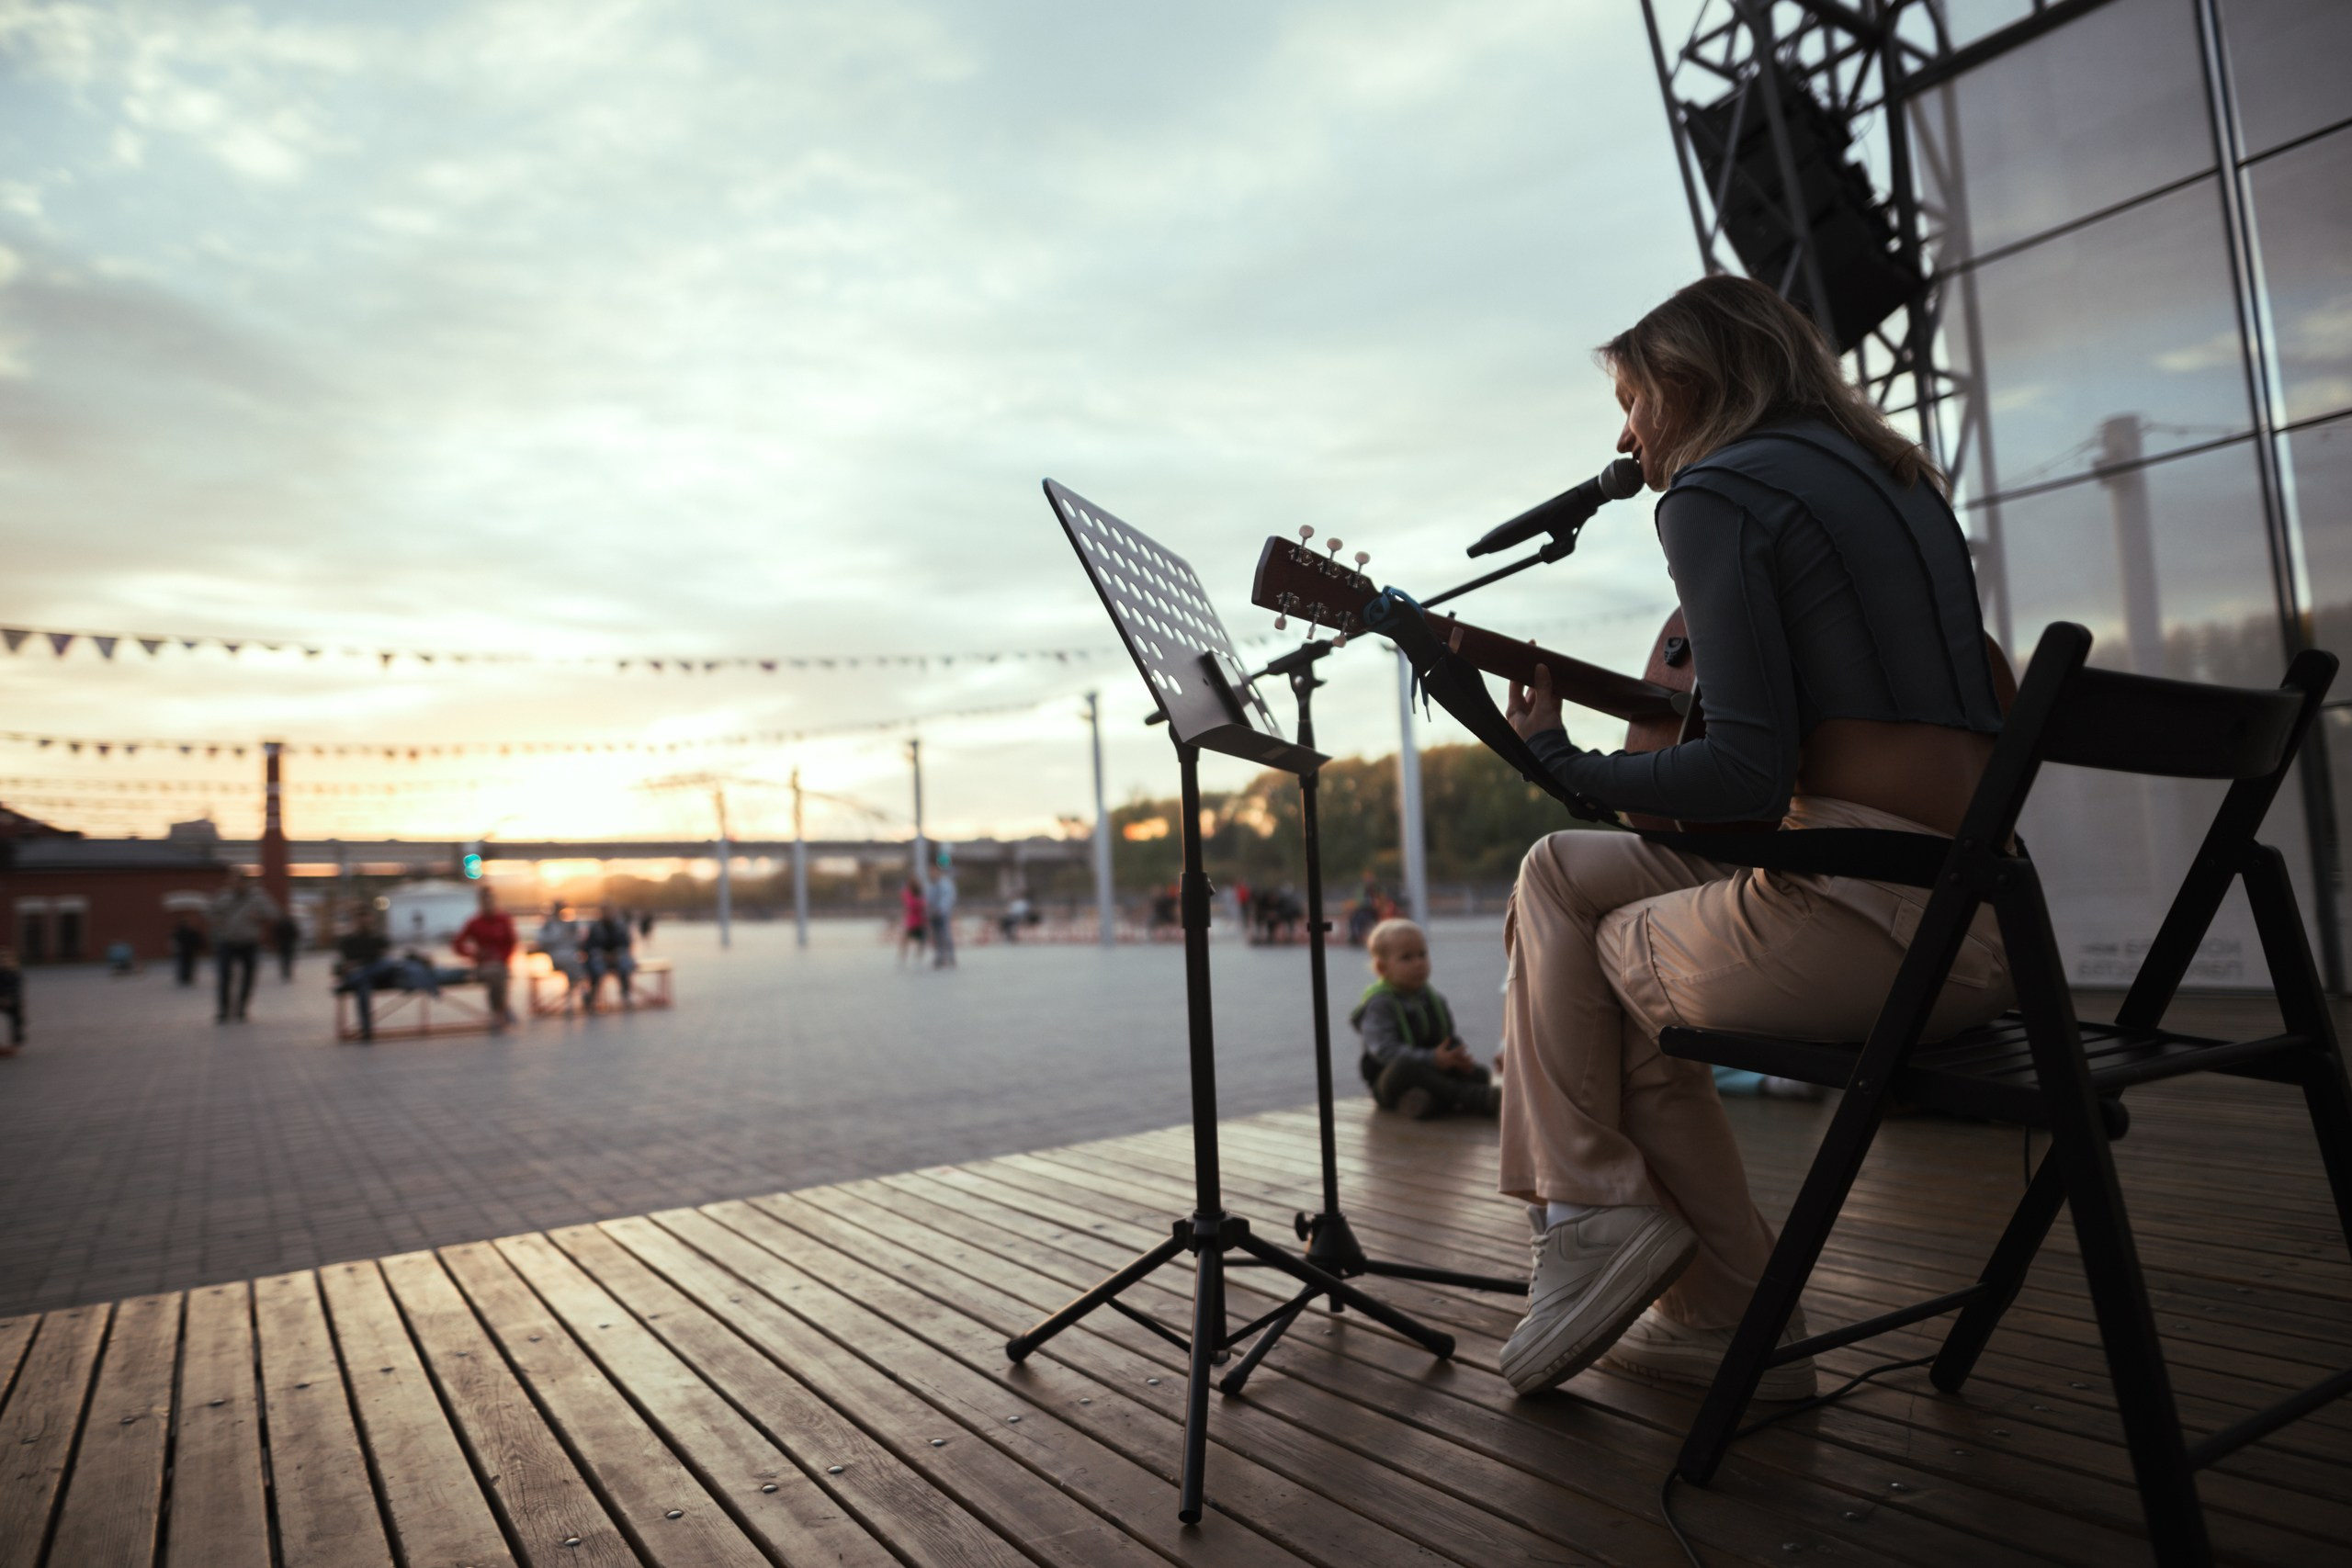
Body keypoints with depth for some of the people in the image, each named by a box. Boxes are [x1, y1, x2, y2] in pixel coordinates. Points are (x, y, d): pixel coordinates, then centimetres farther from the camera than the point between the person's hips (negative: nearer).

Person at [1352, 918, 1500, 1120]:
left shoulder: (1432, 997, 13)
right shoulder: (1378, 1004, -10)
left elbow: (1450, 1037, 13)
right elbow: (1385, 1050, -22)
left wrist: (1461, 1056, -11)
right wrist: (1431, 1059, -31)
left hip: (1434, 1072, 7)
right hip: (1391, 1080, -7)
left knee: (1480, 1073, -12)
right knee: (1405, 1066, -38)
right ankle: (1478, 1097, -39)